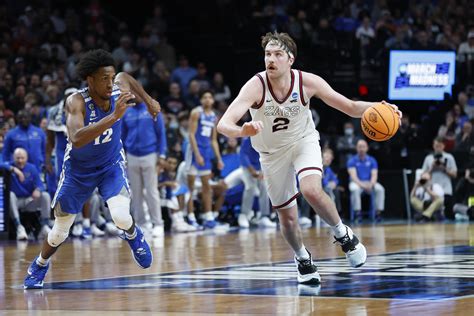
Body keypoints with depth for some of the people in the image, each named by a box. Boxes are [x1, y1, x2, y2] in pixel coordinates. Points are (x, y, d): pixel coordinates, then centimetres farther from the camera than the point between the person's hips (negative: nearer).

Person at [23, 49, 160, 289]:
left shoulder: (120, 90, -20)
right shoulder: (76, 102, -32)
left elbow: (125, 76, 7)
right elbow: (77, 139, -51)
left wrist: (148, 100, 7)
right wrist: (113, 116, -57)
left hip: (111, 164, 2)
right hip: (79, 169, -2)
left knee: (121, 216, -24)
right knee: (60, 231, 10)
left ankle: (133, 236, 12)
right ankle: (39, 265, 41)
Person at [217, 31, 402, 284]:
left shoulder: (307, 82, -24)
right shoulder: (256, 86, -29)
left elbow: (351, 107, -14)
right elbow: (223, 124, -40)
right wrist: (242, 131, -63)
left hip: (303, 142, -1)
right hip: (272, 151, 1)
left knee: (312, 190, -29)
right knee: (287, 216, 8)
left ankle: (343, 235, -2)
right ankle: (303, 259, 39)